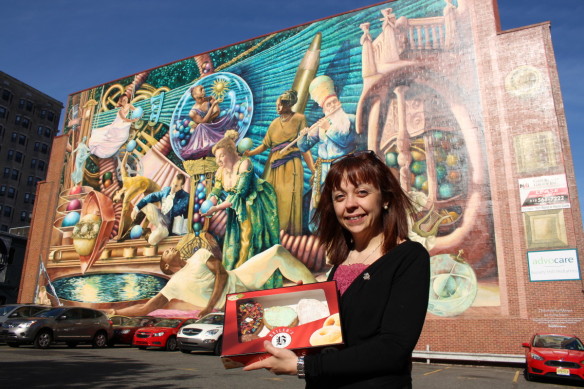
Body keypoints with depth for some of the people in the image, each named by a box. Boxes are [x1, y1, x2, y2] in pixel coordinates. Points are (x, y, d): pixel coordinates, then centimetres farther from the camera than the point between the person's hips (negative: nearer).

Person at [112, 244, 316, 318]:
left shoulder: (199, 255, 16)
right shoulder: (173, 285, 12)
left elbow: (221, 273, 2)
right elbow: (146, 307, 9)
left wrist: (210, 305, -9)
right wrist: (115, 312, 3)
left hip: (238, 279, 3)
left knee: (278, 252, -16)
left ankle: (315, 287, -5)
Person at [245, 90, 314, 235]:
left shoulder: (299, 119, 2)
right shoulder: (275, 123, 16)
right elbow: (265, 145, 12)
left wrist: (313, 170, -12)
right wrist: (250, 153, -4)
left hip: (291, 166, -4)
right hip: (273, 166, 5)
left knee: (288, 200, -7)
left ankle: (289, 237, 1)